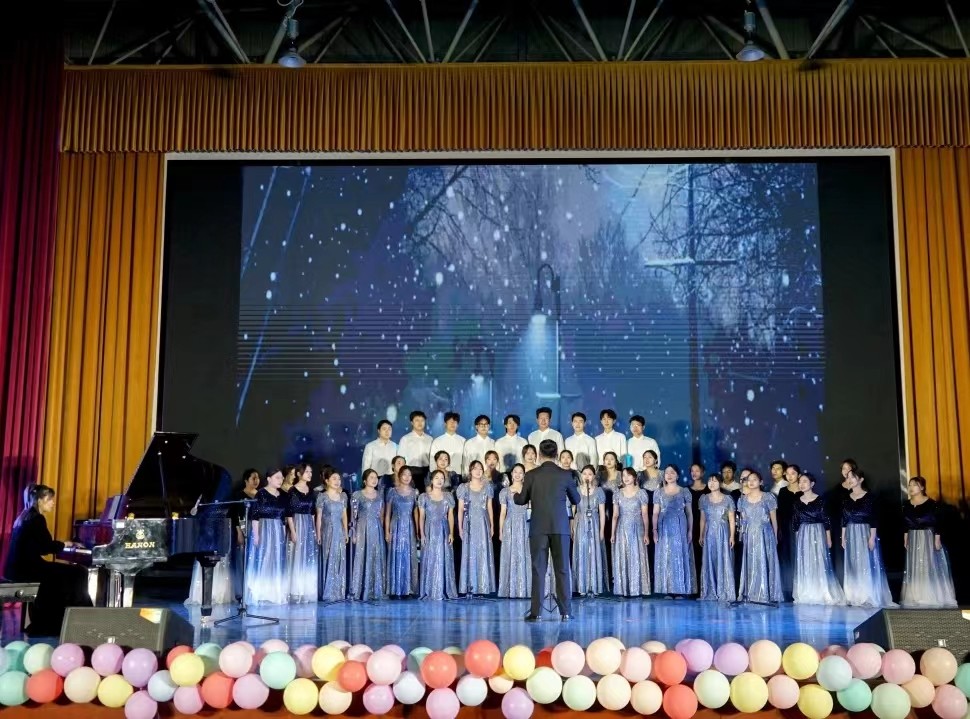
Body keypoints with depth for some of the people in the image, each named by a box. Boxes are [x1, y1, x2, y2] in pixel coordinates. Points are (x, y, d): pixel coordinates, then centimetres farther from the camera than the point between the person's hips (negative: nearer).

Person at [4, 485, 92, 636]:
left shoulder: (25, 516, 17)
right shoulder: (36, 519, -11)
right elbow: (46, 547, -13)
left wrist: (60, 544, 10)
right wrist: (64, 544, 4)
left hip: (18, 566, 10)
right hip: (25, 569, -10)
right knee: (76, 573, -7)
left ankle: (42, 624, 23)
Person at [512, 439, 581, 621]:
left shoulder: (531, 475, -3)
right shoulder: (565, 475, 0)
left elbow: (521, 500, 5)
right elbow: (576, 500, 11)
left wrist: (515, 494, 27)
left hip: (538, 528, 0)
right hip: (560, 527, 1)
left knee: (538, 570, 3)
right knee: (562, 569, 6)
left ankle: (536, 612, 2)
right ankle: (565, 612, 7)